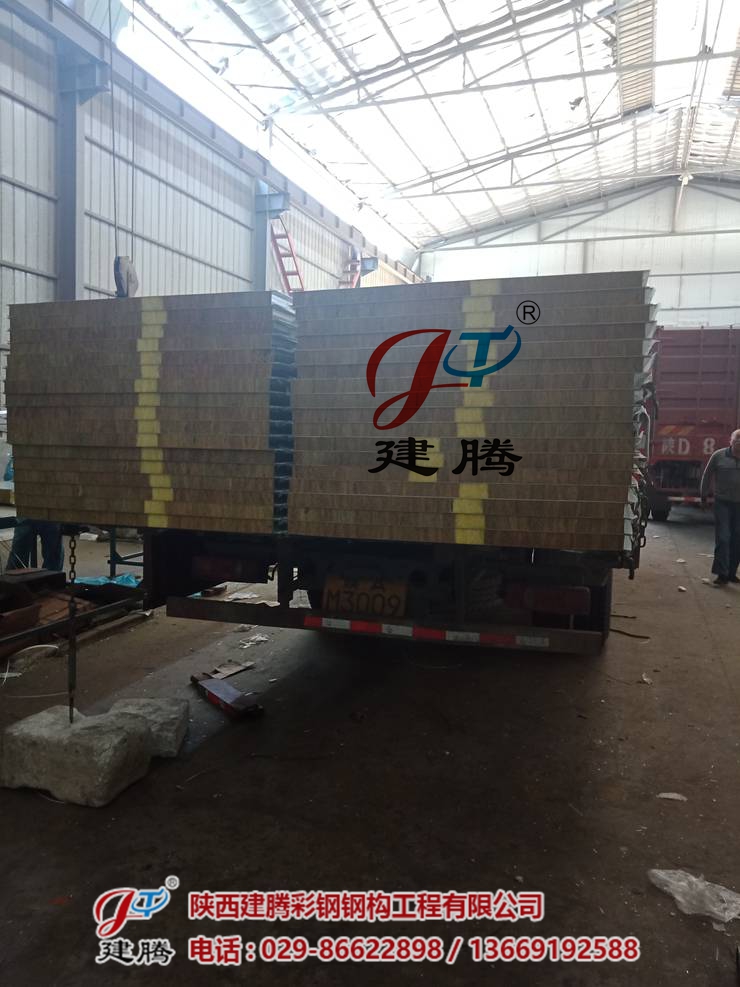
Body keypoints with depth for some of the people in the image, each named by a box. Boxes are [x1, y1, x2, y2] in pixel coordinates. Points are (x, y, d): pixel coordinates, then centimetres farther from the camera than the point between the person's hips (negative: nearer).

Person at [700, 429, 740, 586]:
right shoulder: (719, 456, -4)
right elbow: (707, 476, 5)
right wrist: (704, 497, 10)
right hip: (722, 503, -2)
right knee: (722, 538, -6)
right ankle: (722, 573, -6)